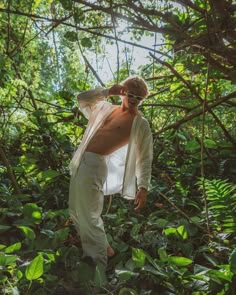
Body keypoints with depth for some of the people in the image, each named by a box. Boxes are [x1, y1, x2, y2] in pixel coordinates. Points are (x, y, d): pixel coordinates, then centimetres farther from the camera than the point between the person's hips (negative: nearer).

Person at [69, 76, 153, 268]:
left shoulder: (140, 124, -3)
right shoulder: (106, 109, 16)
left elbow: (144, 158, -7)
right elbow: (82, 99, 19)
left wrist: (143, 187, -17)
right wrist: (107, 92, 6)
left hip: (95, 166, -8)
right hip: (81, 163, 8)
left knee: (88, 214, -7)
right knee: (76, 211, 18)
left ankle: (99, 263, 8)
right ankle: (101, 246, 36)